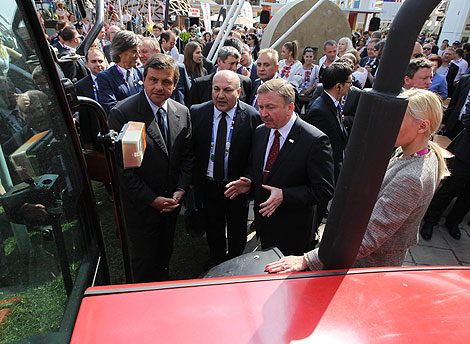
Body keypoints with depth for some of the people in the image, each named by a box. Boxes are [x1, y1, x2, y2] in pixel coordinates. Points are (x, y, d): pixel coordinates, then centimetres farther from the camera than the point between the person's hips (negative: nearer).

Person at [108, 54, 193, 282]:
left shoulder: (183, 113, -2)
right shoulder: (122, 113, -18)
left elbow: (187, 156, 4)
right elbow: (122, 166, -18)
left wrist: (180, 190, -7)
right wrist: (151, 199, -17)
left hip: (172, 201, 5)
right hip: (141, 204, -4)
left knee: (165, 253, 25)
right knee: (144, 257, 16)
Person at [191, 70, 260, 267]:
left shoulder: (253, 117, -15)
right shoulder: (197, 112, -9)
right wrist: (195, 180, -6)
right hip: (208, 185, 2)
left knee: (237, 231, 22)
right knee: (213, 229, 24)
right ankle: (216, 261, 52)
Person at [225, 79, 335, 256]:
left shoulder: (315, 140, -22)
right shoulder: (260, 132, 0)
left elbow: (324, 190, -20)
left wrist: (284, 195, -29)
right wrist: (249, 181, -8)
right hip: (263, 220, 6)